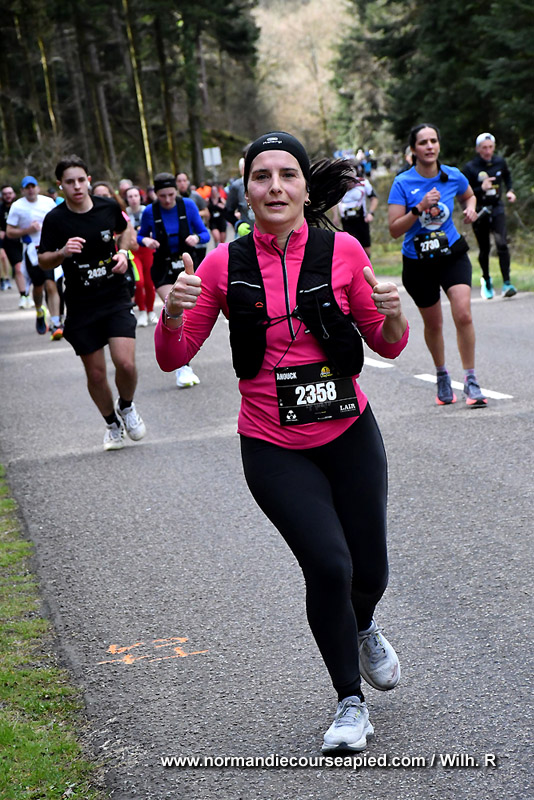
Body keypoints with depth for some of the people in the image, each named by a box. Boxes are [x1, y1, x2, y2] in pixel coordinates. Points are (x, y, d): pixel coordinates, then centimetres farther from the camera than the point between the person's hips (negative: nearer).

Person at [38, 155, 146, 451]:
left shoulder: (108, 207, -1)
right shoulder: (55, 219, -8)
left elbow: (124, 230, 20)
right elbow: (43, 261, -2)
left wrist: (123, 252, 0)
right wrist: (62, 253, -22)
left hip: (116, 298, 1)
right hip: (81, 307, 0)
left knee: (125, 363, -14)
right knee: (95, 373, 4)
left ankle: (126, 407, 18)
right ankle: (112, 424, 29)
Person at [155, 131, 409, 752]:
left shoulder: (342, 251, -6)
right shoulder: (225, 264, -6)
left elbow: (388, 347, 3)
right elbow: (174, 357, -2)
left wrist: (393, 315, -19)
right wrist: (173, 313, -22)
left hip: (349, 434, 1)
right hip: (274, 450, -1)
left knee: (369, 572, 9)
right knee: (328, 565, -15)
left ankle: (363, 629, 49)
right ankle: (350, 704, 9)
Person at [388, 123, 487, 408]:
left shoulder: (454, 177, -4)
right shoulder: (402, 183, -11)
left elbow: (469, 195, 20)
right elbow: (394, 229, -15)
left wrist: (470, 208, -2)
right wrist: (420, 208, -27)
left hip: (453, 255, 1)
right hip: (418, 262, -1)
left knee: (463, 314, -17)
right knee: (433, 324, 11)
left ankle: (471, 381, -5)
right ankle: (442, 376, 36)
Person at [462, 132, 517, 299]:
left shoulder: (500, 162, 2)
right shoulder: (470, 168, -9)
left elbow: (507, 176, 24)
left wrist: (510, 191, 8)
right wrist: (481, 189, -24)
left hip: (497, 209, 1)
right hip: (479, 211, -1)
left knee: (502, 244, -17)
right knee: (484, 250, 6)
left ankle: (506, 284, -19)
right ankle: (486, 280, 30)